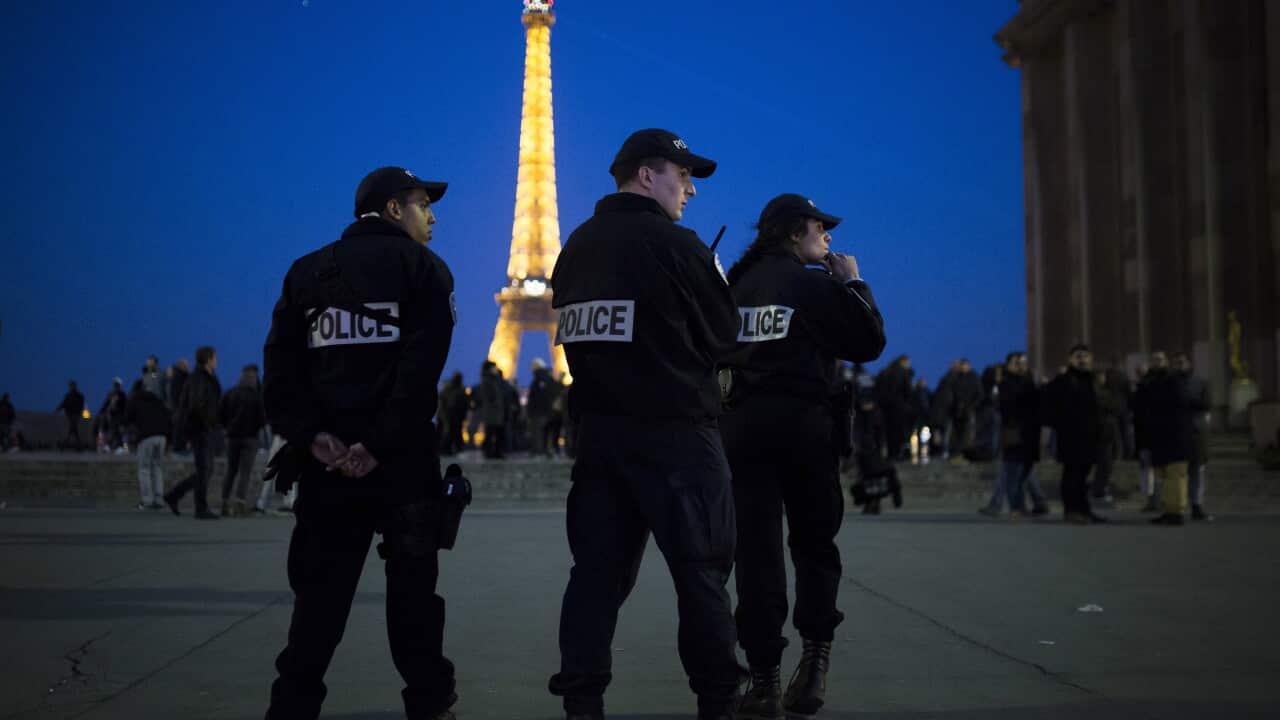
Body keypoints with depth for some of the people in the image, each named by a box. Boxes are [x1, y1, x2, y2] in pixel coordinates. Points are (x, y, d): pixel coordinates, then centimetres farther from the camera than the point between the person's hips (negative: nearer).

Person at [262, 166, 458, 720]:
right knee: (412, 583, 6)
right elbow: (422, 365, -13)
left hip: (326, 458, 4)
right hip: (403, 458, -3)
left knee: (321, 590, 9)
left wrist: (311, 435, -7)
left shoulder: (307, 271, 14)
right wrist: (384, 442, -16)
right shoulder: (421, 266, 1)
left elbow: (280, 361, 2)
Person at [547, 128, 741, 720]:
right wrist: (711, 282, 15)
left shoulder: (577, 246, 11)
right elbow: (723, 335, -3)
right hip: (675, 432, -7)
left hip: (596, 427, 7)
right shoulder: (674, 245, -11)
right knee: (701, 569, 2)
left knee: (598, 569, 8)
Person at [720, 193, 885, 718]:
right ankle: (814, 658, 1)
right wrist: (854, 284, 9)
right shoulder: (813, 283, -5)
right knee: (814, 546, 11)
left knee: (757, 551, 2)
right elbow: (868, 343, -3)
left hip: (743, 424, 3)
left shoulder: (737, 284, 10)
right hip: (804, 423, -3)